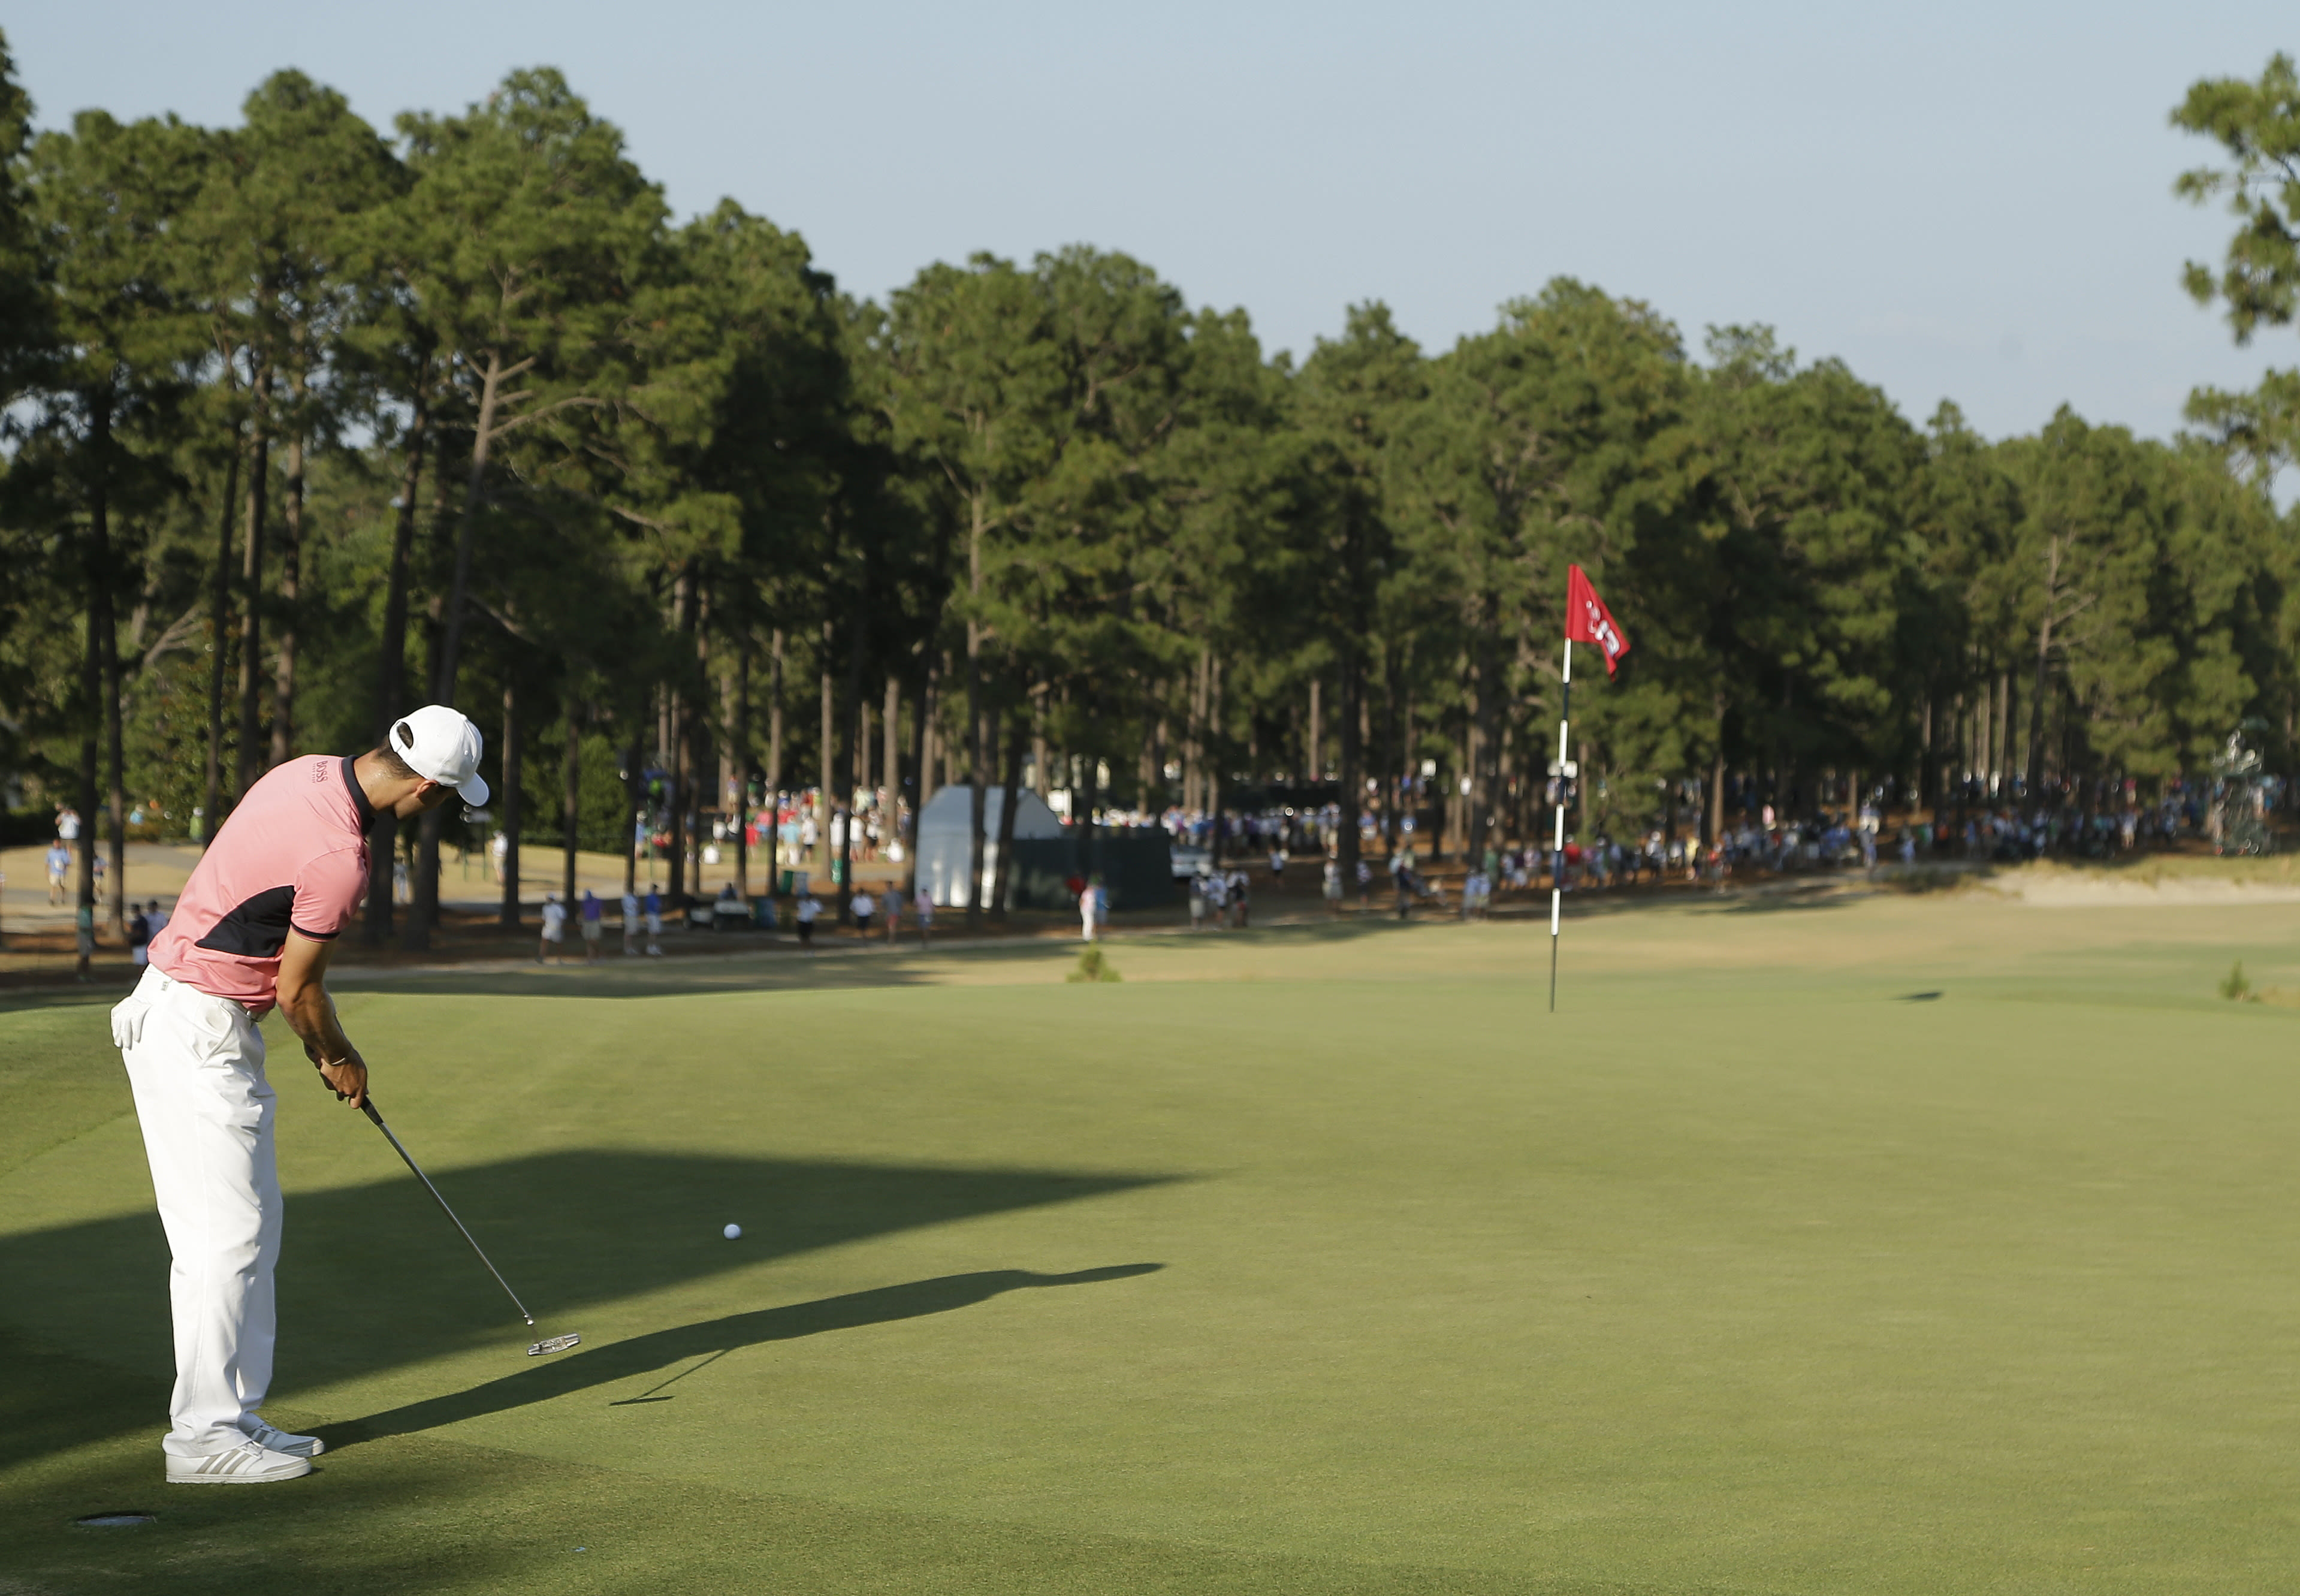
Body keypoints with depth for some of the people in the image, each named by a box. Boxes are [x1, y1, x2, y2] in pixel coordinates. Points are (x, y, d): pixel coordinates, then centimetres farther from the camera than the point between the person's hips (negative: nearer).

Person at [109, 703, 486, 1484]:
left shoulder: (309, 774, 5)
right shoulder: (338, 855, -24)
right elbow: (296, 989, -13)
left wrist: (326, 1045, 19)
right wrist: (338, 1058, 6)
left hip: (169, 1007, 10)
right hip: (200, 1032, -10)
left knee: (239, 1233, 13)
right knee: (229, 1236, -6)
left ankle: (230, 1416, 17)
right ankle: (206, 1434, -3)